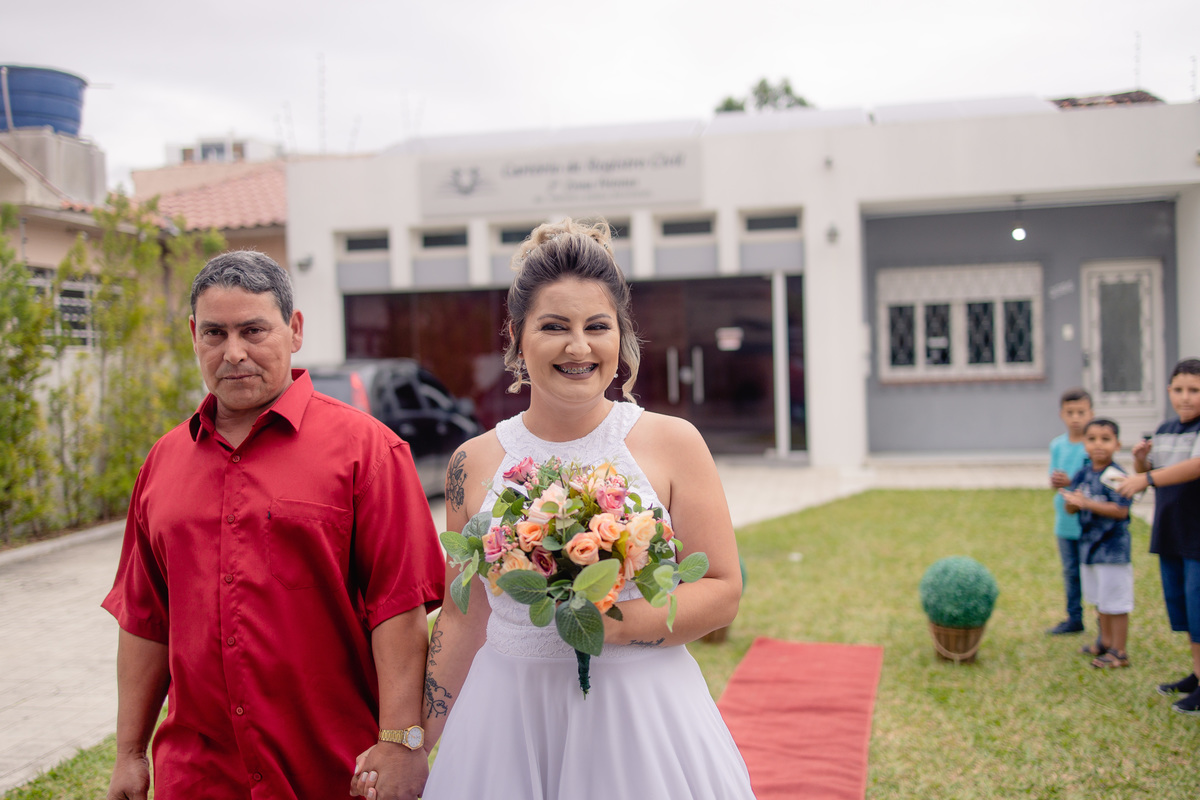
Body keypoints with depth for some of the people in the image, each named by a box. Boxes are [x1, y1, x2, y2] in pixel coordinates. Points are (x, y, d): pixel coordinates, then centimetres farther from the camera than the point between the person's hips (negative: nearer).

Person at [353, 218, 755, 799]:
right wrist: (412, 747, 8)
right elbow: (461, 619, 8)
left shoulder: (672, 443, -4)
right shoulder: (475, 462, 1)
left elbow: (722, 592, -4)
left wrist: (613, 623, -18)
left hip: (640, 719, -1)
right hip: (510, 720, 2)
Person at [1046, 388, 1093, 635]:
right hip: (1065, 521, 6)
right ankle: (1074, 619, 28)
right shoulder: (1057, 444, 8)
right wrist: (1056, 482, -13)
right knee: (1070, 572, 16)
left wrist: (1071, 483, -21)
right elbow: (1053, 482, 10)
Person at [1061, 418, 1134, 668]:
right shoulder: (1083, 473, 5)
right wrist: (1073, 501, -17)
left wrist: (1087, 503, -28)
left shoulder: (1115, 476, -17)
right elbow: (1070, 508, 5)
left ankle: (1119, 652, 11)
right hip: (1089, 544, 8)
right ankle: (1106, 641, 37)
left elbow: (1121, 510, -25)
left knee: (1115, 601, 1)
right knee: (1100, 599, 21)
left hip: (1113, 547, -8)